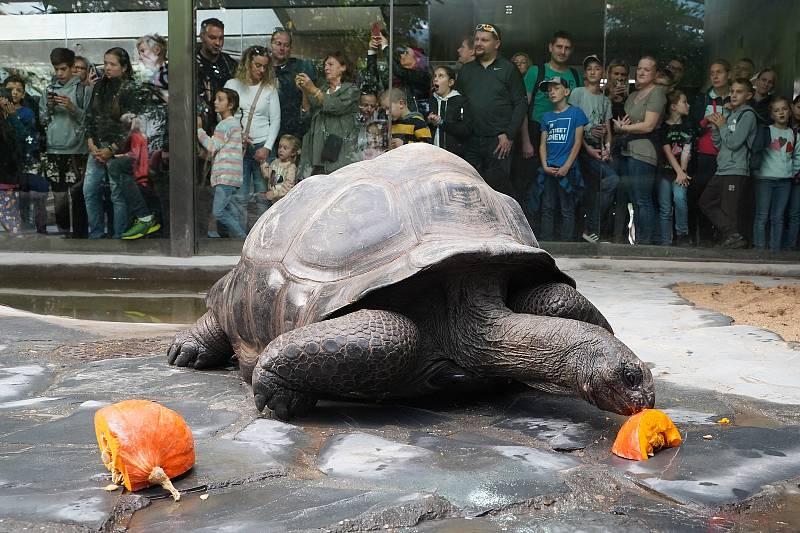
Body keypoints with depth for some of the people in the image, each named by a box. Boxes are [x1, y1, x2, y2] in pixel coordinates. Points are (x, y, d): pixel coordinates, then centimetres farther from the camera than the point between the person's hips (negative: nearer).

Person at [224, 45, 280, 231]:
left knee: (263, 195, 0)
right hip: (238, 147, 0)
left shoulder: (270, 88, 6)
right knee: (239, 196, -2)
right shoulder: (232, 85, 6)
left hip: (263, 146, 0)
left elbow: (275, 120, 5)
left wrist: (267, 147, -6)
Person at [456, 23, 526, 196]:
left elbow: (521, 104, -1)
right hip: (471, 141, 4)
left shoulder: (508, 69, 4)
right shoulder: (466, 70, 16)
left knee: (498, 184, -7)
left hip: (499, 140, -4)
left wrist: (509, 135, -9)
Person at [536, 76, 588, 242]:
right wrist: (545, 166, -2)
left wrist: (566, 166, -11)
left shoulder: (575, 113, 1)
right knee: (547, 209, 6)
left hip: (567, 169, -4)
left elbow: (577, 142, -3)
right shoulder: (547, 117, 14)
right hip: (549, 170, 5)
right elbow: (543, 144, 12)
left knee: (567, 210, -1)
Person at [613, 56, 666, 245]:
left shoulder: (656, 93, -5)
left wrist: (623, 128, -4)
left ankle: (646, 241, -8)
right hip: (629, 152, 9)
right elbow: (622, 123, 20)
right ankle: (639, 240, 12)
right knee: (636, 201, 8)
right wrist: (619, 126, -3)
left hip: (644, 152, -9)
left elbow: (648, 125, -13)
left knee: (643, 201, -10)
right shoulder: (632, 96, 22)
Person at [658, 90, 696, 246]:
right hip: (665, 171, -1)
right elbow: (667, 151, -5)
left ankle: (682, 235, -10)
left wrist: (682, 172, -13)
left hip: (681, 171, 1)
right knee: (665, 209, -3)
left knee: (679, 198, -24)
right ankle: (665, 242, 3)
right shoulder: (663, 127, 2)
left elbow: (686, 151, -2)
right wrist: (679, 172, -14)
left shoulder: (688, 126, 8)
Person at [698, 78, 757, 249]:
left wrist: (722, 125, -2)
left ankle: (733, 237, 3)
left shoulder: (747, 115, -6)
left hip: (735, 171, -9)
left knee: (728, 209, -8)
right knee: (706, 202, 9)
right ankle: (731, 235, 9)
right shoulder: (731, 115, 18)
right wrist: (715, 126, 3)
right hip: (722, 169, 9)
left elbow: (734, 142, -16)